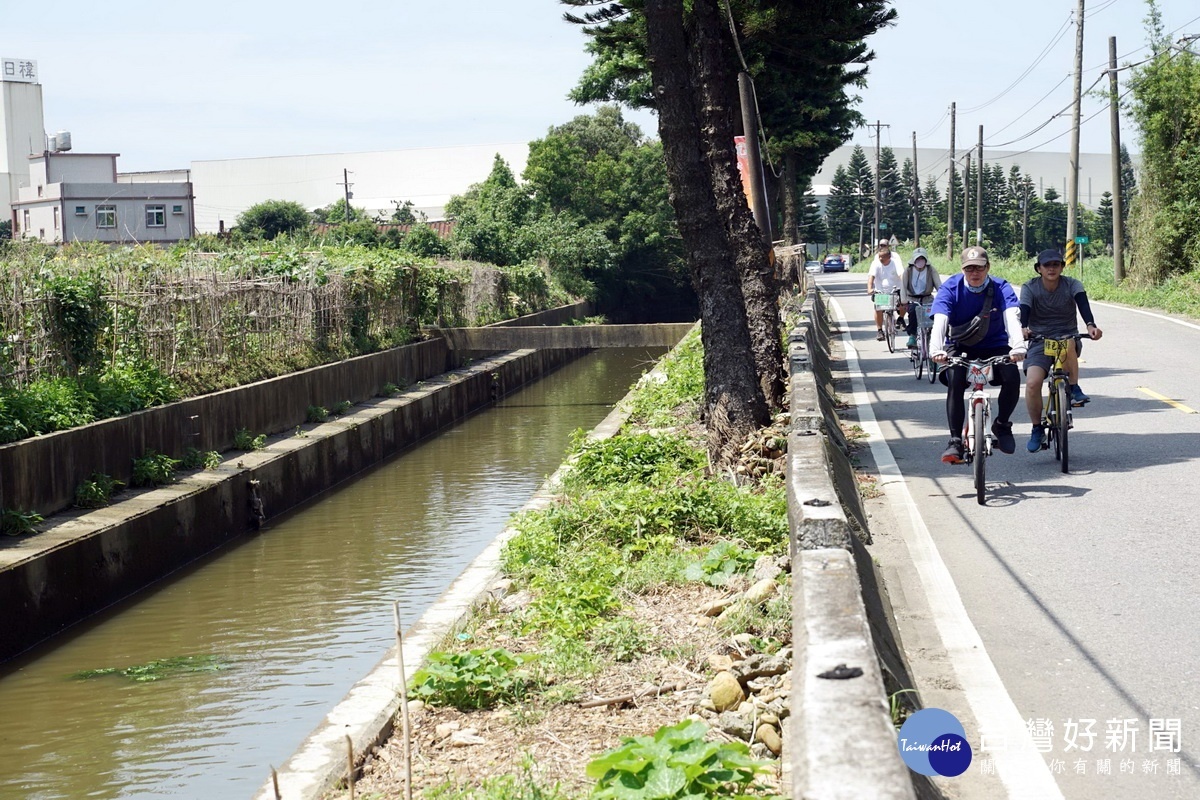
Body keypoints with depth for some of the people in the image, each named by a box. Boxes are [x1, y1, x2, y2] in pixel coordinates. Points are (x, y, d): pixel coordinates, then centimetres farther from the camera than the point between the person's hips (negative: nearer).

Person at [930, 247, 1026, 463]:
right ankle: (955, 441, -20)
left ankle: (1002, 425, 2)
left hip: (994, 346, 1)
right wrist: (937, 349, -49)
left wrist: (1018, 346, -50)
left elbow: (1012, 317, -31)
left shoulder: (1000, 288, -14)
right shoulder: (950, 288, -15)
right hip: (960, 347, 0)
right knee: (955, 381, -28)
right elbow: (940, 321, -29)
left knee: (1012, 377, -26)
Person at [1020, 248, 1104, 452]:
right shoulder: (1030, 288, -6)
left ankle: (1074, 389, -21)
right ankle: (1037, 429, -1)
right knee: (1032, 383, -21)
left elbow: (1083, 304, -24)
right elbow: (1024, 309, -22)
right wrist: (1023, 328, -45)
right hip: (1039, 341, 0)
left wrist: (1090, 325, -45)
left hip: (1067, 337, 0)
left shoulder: (1072, 285, -6)